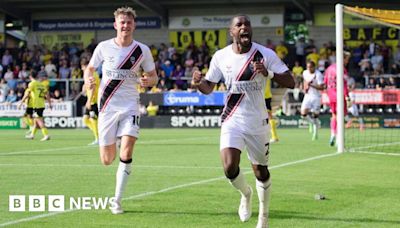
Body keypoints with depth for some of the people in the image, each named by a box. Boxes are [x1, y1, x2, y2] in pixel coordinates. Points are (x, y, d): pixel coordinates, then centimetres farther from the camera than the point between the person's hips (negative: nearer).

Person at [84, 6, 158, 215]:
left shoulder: (142, 50, -1)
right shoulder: (104, 47, -1)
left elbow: (153, 76, 8)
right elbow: (90, 68, 13)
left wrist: (149, 81, -16)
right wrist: (88, 78, -10)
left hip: (130, 107, -1)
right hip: (107, 106, 1)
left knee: (126, 154, -19)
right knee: (107, 160, 3)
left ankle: (117, 201, -8)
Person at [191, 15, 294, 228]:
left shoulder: (265, 54, -9)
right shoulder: (221, 56, -3)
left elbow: (290, 82, -13)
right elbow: (209, 87, 7)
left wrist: (268, 73, -31)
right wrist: (199, 83, -17)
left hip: (258, 122, -1)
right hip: (232, 120, 1)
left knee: (261, 172, 9)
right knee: (230, 168, -18)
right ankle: (245, 193, 16)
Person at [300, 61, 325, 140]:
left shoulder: (318, 75, -15)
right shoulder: (305, 73, 4)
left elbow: (321, 87, -19)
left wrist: (311, 85, -26)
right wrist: (305, 87, 8)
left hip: (316, 97, -4)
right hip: (308, 95, 4)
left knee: (315, 115, 0)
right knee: (303, 113, -15)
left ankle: (315, 133, 16)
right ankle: (311, 122, 16)